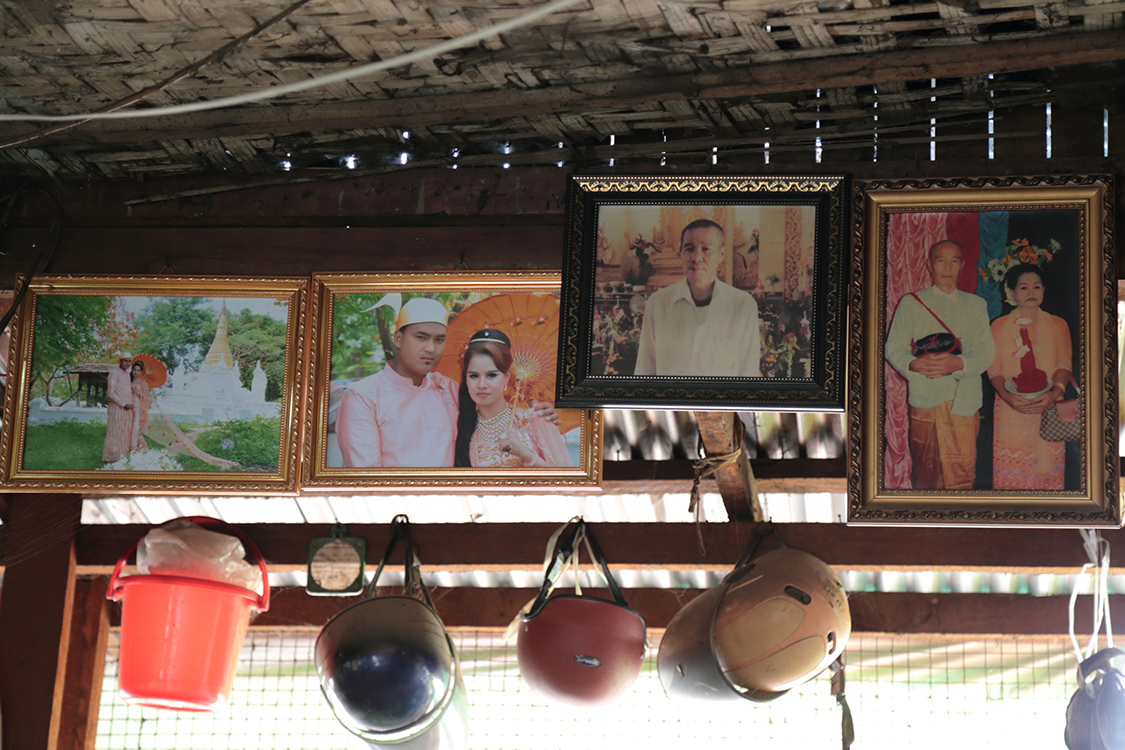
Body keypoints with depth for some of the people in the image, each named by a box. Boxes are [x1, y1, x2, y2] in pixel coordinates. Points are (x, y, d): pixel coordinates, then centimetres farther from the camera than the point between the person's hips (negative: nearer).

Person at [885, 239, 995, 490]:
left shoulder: (976, 305, 17)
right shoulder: (910, 303, 12)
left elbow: (986, 352, 6)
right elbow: (894, 349, 6)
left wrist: (958, 363, -16)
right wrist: (913, 364, -18)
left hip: (965, 400, 1)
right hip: (925, 399, -1)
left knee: (962, 475, -8)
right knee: (925, 472, -1)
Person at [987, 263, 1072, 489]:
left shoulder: (1058, 325, 10)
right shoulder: (999, 326, 9)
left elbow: (1064, 366, 2)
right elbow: (994, 369, 3)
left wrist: (1054, 393, -18)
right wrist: (1007, 396, -16)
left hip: (1048, 409, 0)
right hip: (1010, 412, 0)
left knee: (1047, 470, -3)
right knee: (1010, 473, -4)